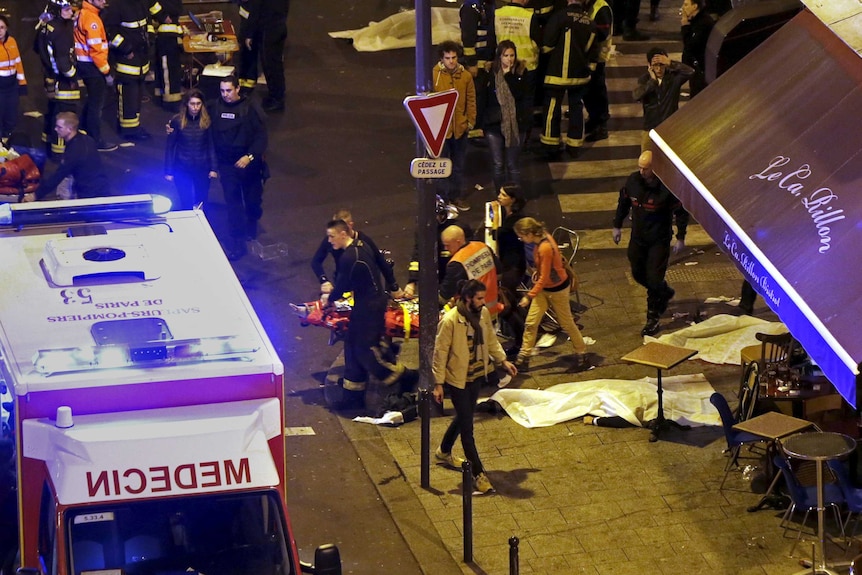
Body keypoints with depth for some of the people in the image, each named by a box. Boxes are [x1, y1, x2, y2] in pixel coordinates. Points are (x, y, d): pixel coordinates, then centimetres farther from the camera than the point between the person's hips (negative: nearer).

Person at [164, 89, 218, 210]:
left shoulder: (207, 121, -4)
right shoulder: (177, 121, -9)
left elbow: (211, 145, 2)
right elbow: (170, 147, -3)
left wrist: (214, 168, -2)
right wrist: (168, 171, -4)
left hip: (202, 168, 2)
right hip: (182, 169, -1)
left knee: (202, 204, 9)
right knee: (186, 204, 1)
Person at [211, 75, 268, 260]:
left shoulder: (251, 108, -13)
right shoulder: (217, 107, -3)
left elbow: (261, 136, -15)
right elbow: (213, 136, 5)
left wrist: (250, 156, -27)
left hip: (249, 163, -2)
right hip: (227, 164, 2)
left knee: (253, 200, 13)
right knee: (233, 203, -2)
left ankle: (251, 227, 42)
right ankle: (237, 242, 1)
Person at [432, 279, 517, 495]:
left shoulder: (483, 313, -4)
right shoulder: (450, 321, -24)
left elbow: (491, 340, 12)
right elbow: (440, 353, -17)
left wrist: (503, 360, 3)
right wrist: (438, 383, -16)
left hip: (477, 375, 7)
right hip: (458, 379, -7)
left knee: (464, 417, 24)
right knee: (467, 426, -2)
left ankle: (444, 451, 48)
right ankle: (478, 474, 4)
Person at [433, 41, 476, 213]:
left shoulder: (465, 76, -1)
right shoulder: (434, 76, -11)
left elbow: (471, 100, 6)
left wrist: (470, 121, 3)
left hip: (460, 128, 4)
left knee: (458, 165, 15)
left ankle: (454, 196, 29)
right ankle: (442, 197, 17)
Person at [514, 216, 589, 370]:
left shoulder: (545, 248, -33)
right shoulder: (543, 237, -7)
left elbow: (544, 278, -27)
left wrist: (529, 296, -23)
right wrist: (537, 272, 5)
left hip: (557, 289, -8)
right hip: (544, 288, 8)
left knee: (567, 323, 9)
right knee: (531, 322, 5)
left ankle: (581, 354, 27)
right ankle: (523, 357, 12)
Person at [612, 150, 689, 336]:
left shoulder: (667, 187, -22)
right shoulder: (633, 180, -8)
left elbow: (681, 212, -11)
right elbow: (623, 202, 10)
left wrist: (680, 238, -8)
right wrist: (617, 225, 15)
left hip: (659, 240, -6)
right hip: (638, 237, 6)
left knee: (654, 279, -5)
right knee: (638, 273, 18)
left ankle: (653, 318, 12)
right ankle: (665, 293, 46)